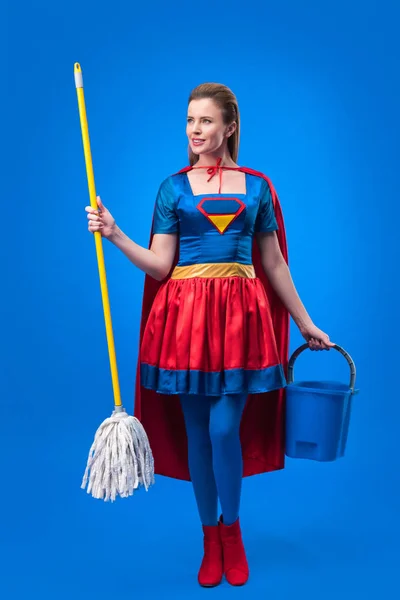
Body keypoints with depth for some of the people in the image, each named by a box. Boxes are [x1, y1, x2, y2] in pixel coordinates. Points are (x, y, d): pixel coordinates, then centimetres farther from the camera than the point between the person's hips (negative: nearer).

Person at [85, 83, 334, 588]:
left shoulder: (256, 186, 8)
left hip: (241, 315, 0)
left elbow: (275, 264, 11)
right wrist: (115, 235, -12)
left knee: (224, 429, -6)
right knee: (196, 432, 7)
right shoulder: (173, 187, 6)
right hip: (187, 317, 1)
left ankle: (231, 530, 22)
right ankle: (210, 540, 26)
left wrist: (305, 322, 13)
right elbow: (160, 266, 1)